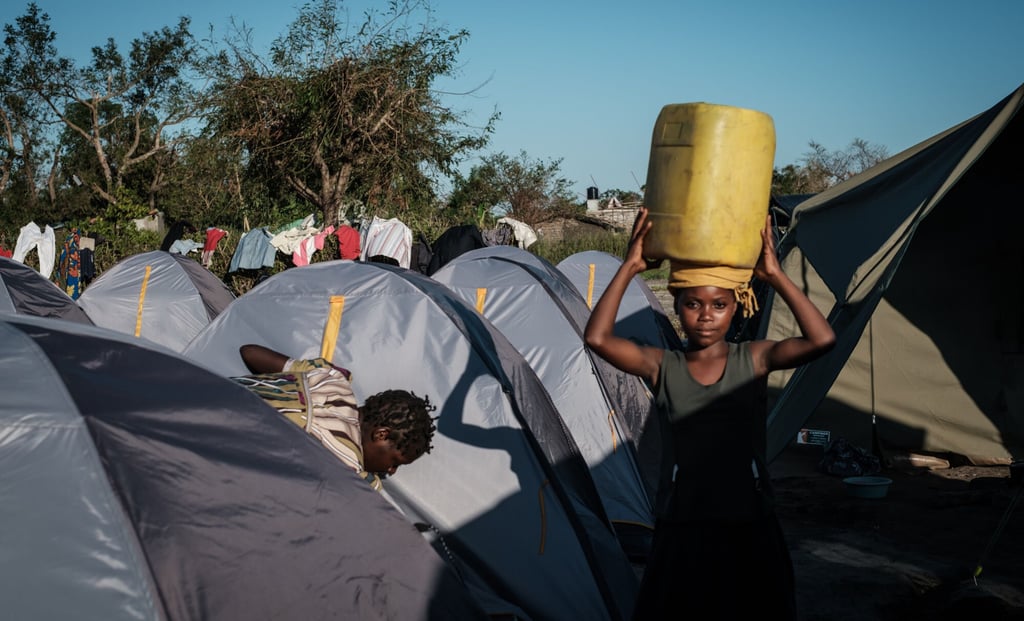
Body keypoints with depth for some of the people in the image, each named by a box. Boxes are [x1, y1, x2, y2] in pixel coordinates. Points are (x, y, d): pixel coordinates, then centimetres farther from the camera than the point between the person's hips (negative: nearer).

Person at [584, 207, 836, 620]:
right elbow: (597, 338, -19)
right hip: (684, 533, 0)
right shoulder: (662, 367, -3)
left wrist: (774, 275, -19)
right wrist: (629, 268, -20)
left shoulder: (753, 360, -2)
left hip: (751, 531, 1)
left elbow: (822, 340, -19)